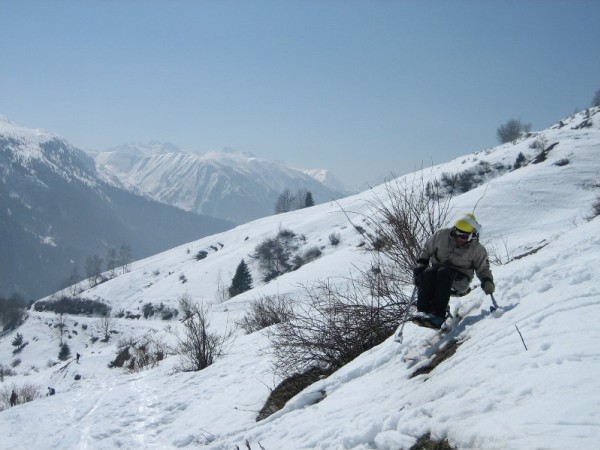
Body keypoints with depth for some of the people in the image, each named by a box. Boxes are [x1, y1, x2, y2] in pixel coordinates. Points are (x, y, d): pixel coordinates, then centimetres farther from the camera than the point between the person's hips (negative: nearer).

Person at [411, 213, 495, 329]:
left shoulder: (477, 249, -2)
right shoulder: (442, 235, -1)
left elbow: (483, 269, 10)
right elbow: (426, 251, 13)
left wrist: (487, 282, -10)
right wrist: (420, 267, 3)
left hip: (459, 279, -2)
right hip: (438, 269, 2)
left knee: (444, 273, -37)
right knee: (427, 273, -34)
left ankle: (438, 316, -47)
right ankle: (422, 311, -43)